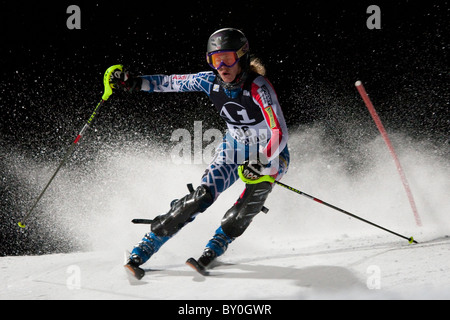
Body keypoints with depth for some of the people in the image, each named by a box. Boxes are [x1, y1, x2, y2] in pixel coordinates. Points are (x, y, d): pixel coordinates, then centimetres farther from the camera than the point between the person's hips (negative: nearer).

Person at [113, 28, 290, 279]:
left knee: (254, 196, -30)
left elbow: (280, 133, -35)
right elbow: (173, 82, 4)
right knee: (202, 195, -15)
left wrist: (260, 162, -48)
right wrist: (135, 84, -6)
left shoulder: (258, 88, -29)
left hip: (270, 155, -3)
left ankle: (213, 251, -12)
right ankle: (141, 252, -13)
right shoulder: (210, 82, -12)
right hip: (234, 150, 3)